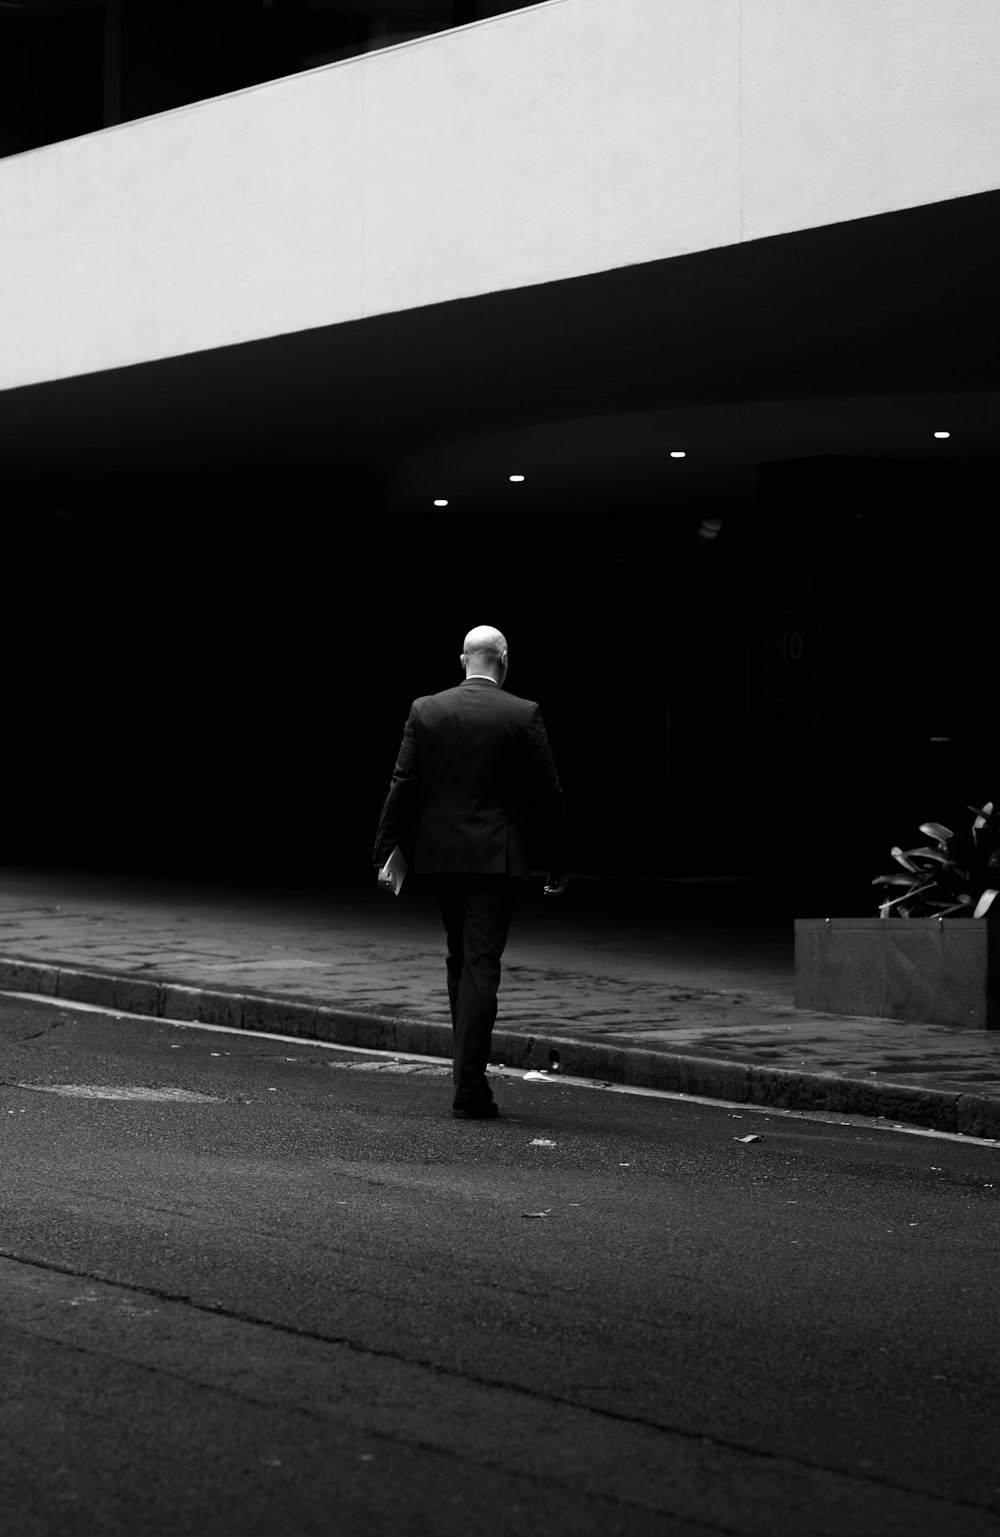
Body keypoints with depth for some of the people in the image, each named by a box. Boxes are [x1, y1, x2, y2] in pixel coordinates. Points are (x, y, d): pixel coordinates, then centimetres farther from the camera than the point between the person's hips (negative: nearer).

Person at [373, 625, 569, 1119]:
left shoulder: (425, 711, 1)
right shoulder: (523, 715, -6)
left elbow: (403, 787, 1)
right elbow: (546, 794, -4)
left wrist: (386, 853, 6)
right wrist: (558, 864, 5)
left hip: (440, 855, 4)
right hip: (497, 857, -4)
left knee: (460, 961, 18)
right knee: (481, 966, -4)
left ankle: (471, 1074, 24)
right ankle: (468, 1089, -9)